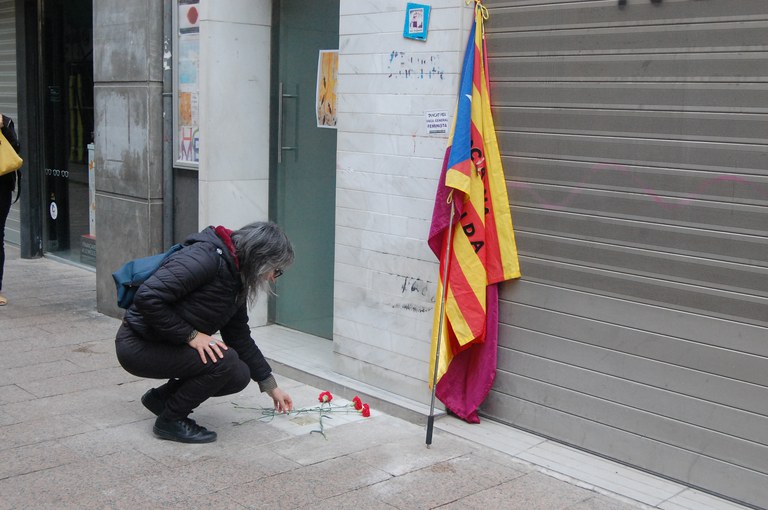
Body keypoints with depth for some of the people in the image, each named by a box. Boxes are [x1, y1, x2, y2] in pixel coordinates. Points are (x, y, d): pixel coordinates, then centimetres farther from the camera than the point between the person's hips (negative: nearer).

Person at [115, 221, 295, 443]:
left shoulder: (236, 283, 6)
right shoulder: (206, 257, -23)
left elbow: (240, 338, 16)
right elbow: (148, 297, -30)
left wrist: (271, 387, 18)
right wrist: (190, 335, -23)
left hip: (166, 346, 9)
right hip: (138, 345, -9)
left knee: (240, 375, -2)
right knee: (224, 360, -24)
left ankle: (161, 397, 15)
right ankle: (170, 421, -5)